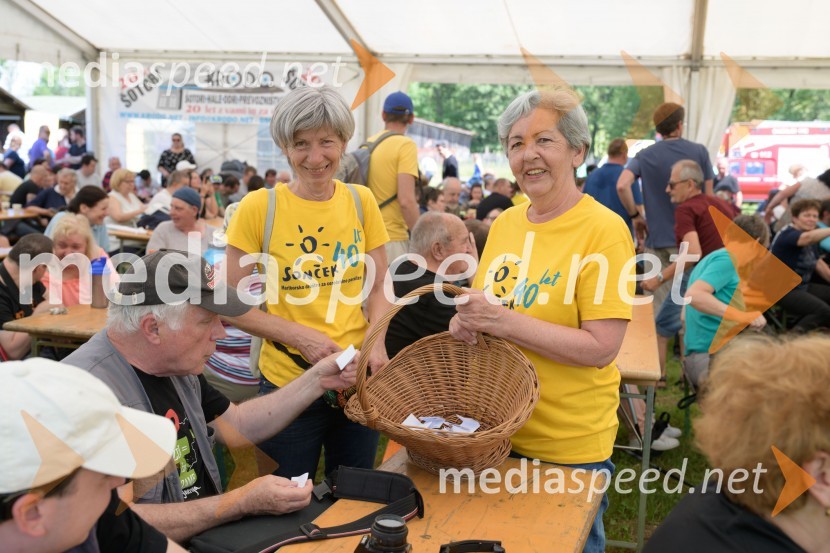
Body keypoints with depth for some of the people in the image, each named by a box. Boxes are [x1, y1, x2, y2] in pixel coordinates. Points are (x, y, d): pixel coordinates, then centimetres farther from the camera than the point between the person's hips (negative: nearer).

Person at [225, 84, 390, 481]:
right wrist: (301, 337, -17)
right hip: (288, 382, -3)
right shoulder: (259, 207, -10)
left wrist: (376, 344, -10)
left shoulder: (361, 201, 0)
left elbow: (378, 288, 7)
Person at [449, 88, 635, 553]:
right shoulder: (505, 223, 2)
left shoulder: (604, 230, -16)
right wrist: (466, 320, -10)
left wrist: (503, 321, -26)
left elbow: (601, 348, -21)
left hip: (570, 447, -6)